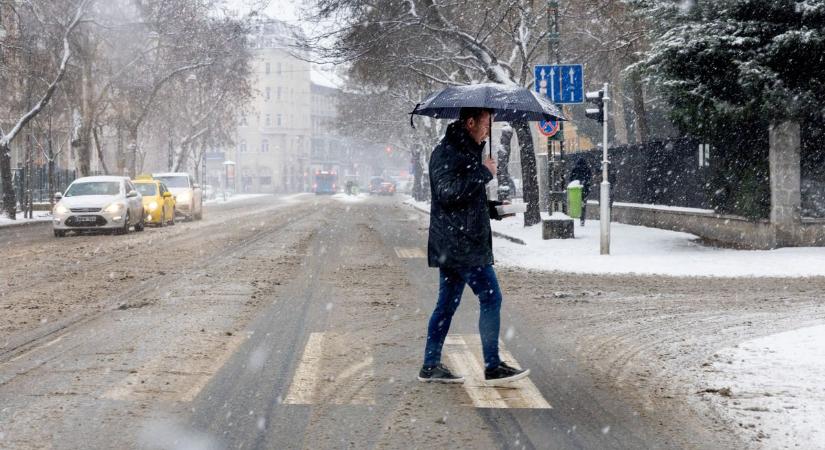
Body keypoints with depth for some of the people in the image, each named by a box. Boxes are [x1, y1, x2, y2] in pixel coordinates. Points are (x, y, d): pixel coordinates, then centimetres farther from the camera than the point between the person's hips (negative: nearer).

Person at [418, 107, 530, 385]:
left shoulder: (465, 151, 21)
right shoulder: (447, 153, -11)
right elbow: (447, 191, -24)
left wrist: (494, 208, 14)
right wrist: (483, 172, -20)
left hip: (454, 245, 10)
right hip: (462, 245, -10)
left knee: (447, 303, 11)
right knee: (491, 299, -8)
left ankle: (431, 365, 14)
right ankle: (493, 367, -5)